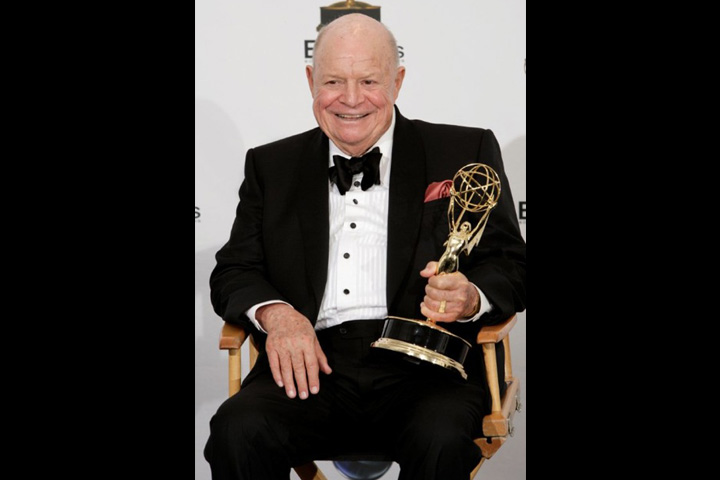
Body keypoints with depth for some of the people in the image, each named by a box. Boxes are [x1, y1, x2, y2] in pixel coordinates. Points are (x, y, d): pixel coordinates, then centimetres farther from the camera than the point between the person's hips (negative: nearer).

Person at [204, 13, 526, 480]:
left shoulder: (464, 152, 11)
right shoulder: (272, 165, 18)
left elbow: (511, 266, 10)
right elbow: (234, 271, 15)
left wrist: (471, 298, -15)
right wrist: (275, 312, -9)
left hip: (421, 362, -1)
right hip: (313, 366, 2)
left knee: (441, 441, -33)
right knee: (239, 431, -28)